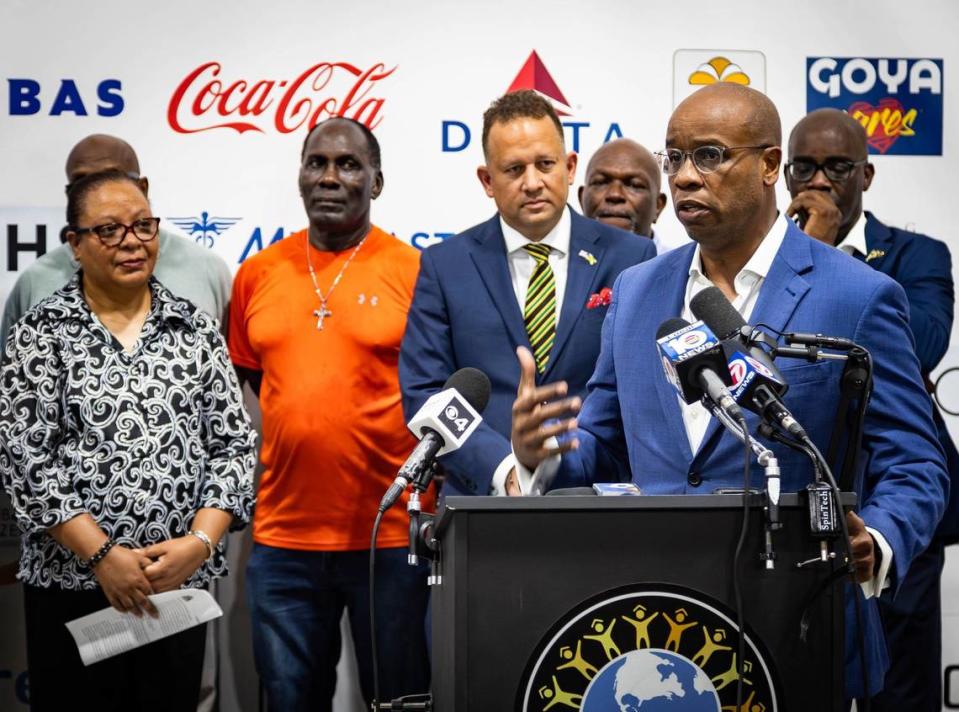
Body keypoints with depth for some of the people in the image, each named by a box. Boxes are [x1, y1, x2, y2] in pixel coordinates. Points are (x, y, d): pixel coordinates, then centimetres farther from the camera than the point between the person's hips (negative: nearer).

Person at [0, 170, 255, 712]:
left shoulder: (196, 329, 6)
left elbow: (234, 444, 3)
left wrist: (199, 541, -10)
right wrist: (101, 554, -14)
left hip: (182, 583, 2)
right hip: (72, 585, -2)